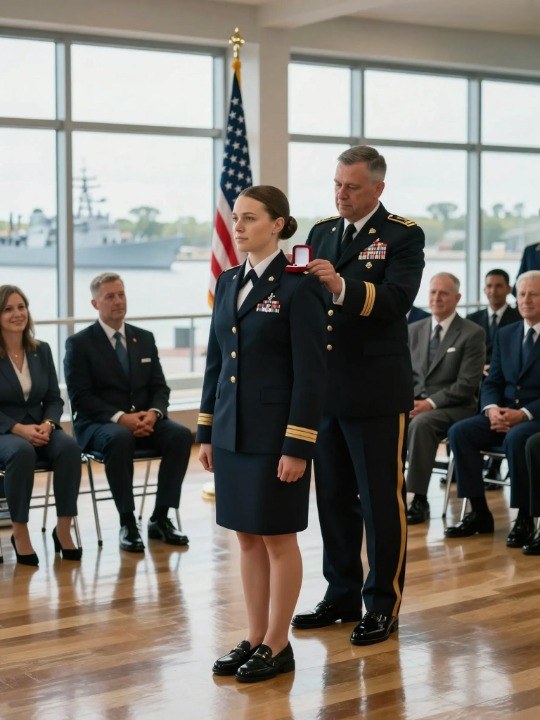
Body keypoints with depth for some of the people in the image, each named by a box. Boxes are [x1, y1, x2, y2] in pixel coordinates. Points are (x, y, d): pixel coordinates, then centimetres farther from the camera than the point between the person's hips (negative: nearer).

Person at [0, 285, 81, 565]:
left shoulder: (42, 350, 9)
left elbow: (54, 399, 9)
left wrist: (47, 424, -13)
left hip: (40, 428, 4)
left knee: (69, 447, -30)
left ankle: (63, 529, -21)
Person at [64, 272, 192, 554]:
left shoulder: (145, 338, 14)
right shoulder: (79, 343, -1)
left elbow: (159, 387, 11)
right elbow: (80, 397, -9)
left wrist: (154, 413, -13)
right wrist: (120, 417, -23)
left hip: (144, 420, 4)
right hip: (98, 424, -4)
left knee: (180, 435, -25)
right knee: (120, 439, -39)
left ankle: (160, 518, -16)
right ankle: (127, 523, -26)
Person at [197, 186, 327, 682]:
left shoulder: (298, 286, -11)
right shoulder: (228, 282, 10)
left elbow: (311, 372, -14)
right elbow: (216, 361, 14)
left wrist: (297, 446, -17)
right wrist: (207, 432, 11)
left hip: (276, 431, -7)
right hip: (233, 430, 7)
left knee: (278, 536, 3)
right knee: (248, 536, 12)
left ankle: (277, 645, 15)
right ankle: (255, 638, 23)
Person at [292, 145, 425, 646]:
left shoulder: (403, 236, -6)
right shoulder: (321, 232, 12)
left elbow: (398, 299, -22)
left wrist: (341, 286, -35)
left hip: (376, 392, -6)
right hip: (324, 388, 6)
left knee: (382, 502, 3)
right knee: (333, 499, 14)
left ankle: (383, 605, 15)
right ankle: (341, 595, 27)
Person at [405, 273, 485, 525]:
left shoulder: (472, 334, -3)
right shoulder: (413, 330, 15)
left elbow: (466, 385, -10)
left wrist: (430, 403, -18)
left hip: (453, 407, -5)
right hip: (414, 401, 5)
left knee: (420, 424, -35)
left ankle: (419, 500, -30)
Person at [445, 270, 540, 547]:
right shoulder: (505, 334, 15)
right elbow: (491, 383, 13)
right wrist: (492, 409, -9)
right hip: (503, 414, 6)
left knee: (516, 438, -37)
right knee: (459, 431, -18)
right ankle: (479, 513, -13)